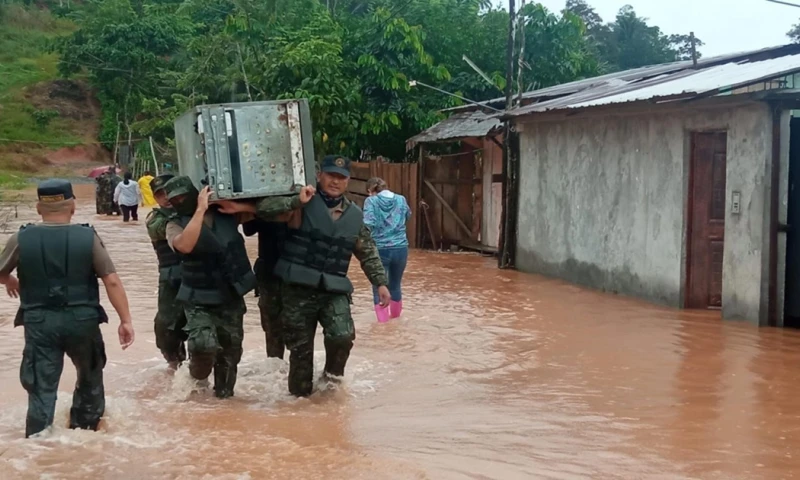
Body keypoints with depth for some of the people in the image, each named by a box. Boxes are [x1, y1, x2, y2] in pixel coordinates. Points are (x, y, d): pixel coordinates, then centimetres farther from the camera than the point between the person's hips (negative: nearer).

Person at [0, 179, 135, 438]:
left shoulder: (21, 239, -3)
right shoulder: (88, 237, -6)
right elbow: (112, 281, -10)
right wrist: (126, 320, -4)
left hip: (40, 322, 0)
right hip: (82, 320, 0)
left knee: (42, 387, 5)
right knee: (90, 375, 24)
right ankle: (85, 429, 37)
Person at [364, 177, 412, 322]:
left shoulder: (371, 201, -5)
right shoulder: (401, 199, 6)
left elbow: (368, 224, -18)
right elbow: (407, 216, 25)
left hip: (380, 250, -4)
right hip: (401, 249, 4)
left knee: (379, 288, 6)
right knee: (395, 286, 21)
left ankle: (383, 321, 3)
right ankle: (395, 316, 38)